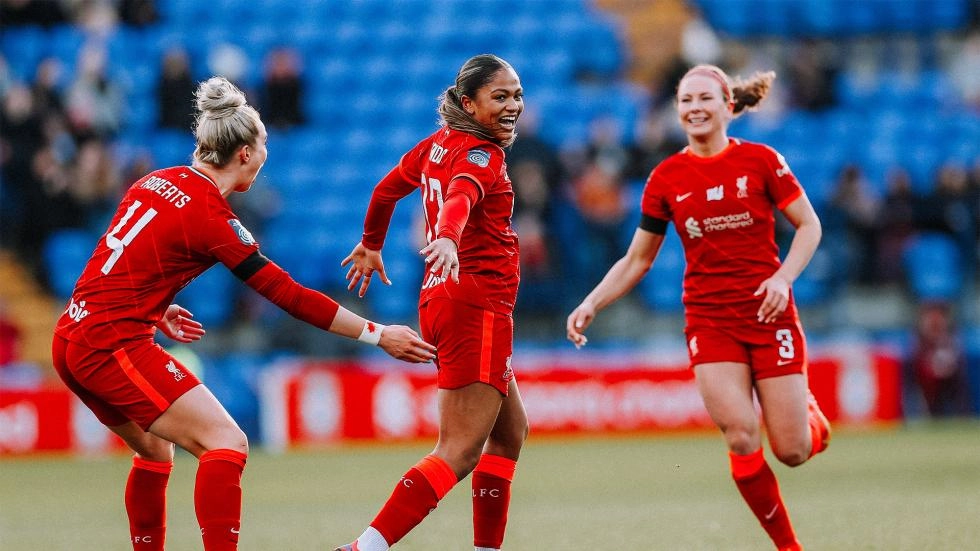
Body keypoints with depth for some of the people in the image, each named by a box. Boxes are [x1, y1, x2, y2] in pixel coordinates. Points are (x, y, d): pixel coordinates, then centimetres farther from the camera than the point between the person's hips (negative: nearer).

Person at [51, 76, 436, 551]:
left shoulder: (157, 182, 10)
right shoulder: (210, 216, -13)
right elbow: (290, 296, -13)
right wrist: (377, 335, -10)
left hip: (72, 339, 9)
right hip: (113, 346, -9)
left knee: (155, 448, 26)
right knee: (226, 443, -13)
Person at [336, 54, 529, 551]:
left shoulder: (440, 143, 13)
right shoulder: (481, 155, -12)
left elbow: (387, 189, 26)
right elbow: (459, 198, -33)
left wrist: (371, 245, 42)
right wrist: (447, 239, -53)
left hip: (443, 300, 10)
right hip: (476, 304, -10)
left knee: (510, 432, 20)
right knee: (461, 451, -13)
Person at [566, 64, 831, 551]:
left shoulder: (761, 160, -3)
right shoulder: (666, 178, 3)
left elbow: (809, 226, 2)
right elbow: (637, 260, 10)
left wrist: (783, 277, -14)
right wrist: (592, 304, -2)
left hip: (769, 314, -1)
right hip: (709, 322, 1)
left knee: (791, 451, -2)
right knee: (742, 441, -15)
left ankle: (809, 413, 35)